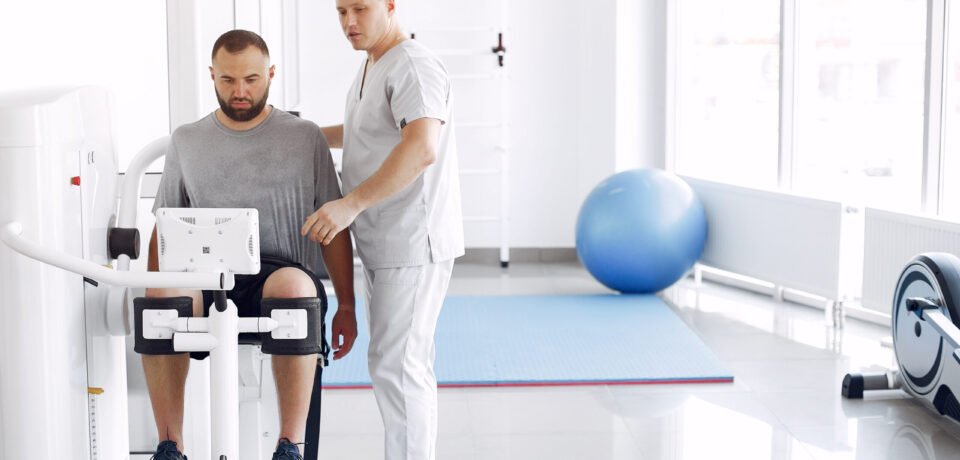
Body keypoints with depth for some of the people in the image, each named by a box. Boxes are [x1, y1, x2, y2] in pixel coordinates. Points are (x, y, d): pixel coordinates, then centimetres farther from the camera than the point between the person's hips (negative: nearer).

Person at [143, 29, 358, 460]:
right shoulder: (186, 140, 16)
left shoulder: (304, 137, 11)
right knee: (163, 292, -33)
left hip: (281, 273, -1)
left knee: (293, 285, -39)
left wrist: (346, 306, 5)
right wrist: (154, 291, 0)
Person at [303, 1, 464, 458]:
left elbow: (421, 148, -32)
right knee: (399, 361, 15)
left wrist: (350, 204, -35)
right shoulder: (372, 69, 16)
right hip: (384, 244, 10)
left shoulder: (412, 67, -16)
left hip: (412, 244, -10)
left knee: (397, 365, -10)